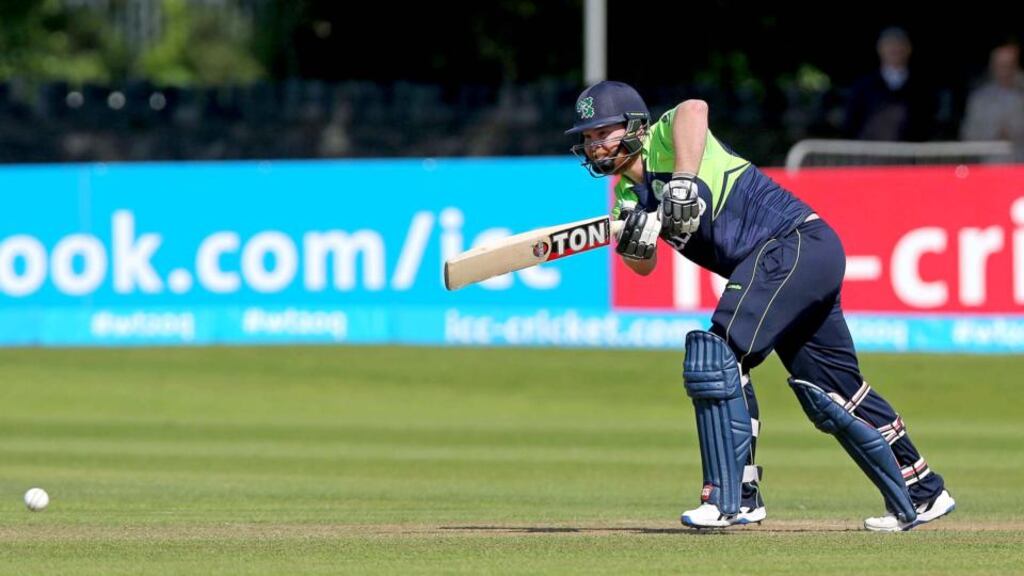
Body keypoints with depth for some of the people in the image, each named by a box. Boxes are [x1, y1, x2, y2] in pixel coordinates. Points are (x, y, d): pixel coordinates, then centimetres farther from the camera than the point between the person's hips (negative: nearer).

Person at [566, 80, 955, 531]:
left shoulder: (665, 139, -8)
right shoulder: (629, 194, 15)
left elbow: (693, 109, -32)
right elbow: (644, 266, 7)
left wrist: (683, 184, -38)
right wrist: (633, 242, -15)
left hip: (799, 241, -10)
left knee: (718, 354, -19)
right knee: (831, 395, 15)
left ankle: (731, 497, -18)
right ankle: (922, 493, 26)